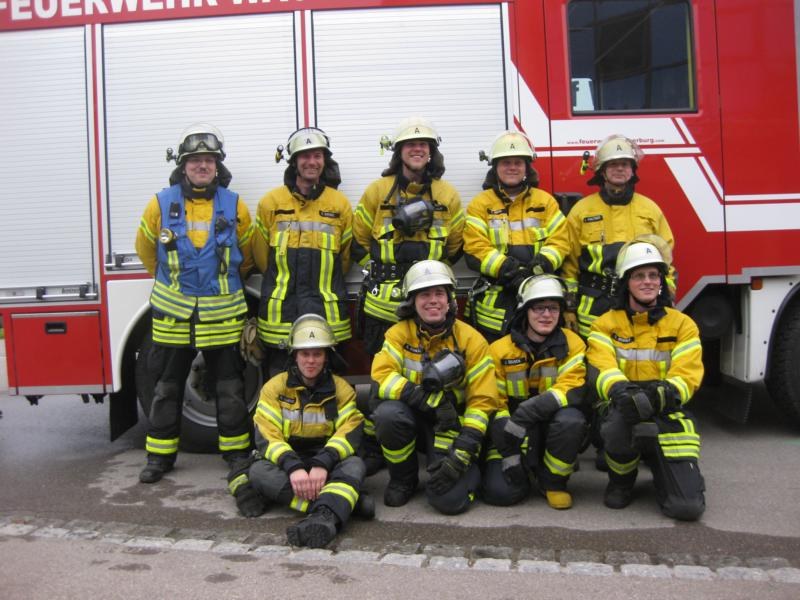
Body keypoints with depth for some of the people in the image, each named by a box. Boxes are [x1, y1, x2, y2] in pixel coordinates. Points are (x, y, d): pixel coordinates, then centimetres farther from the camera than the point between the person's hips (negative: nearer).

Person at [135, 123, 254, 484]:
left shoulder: (234, 206, 0)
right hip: (173, 314, 1)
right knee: (166, 389, 10)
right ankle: (160, 454, 23)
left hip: (223, 315, 0)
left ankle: (236, 451, 20)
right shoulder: (161, 204, 0)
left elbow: (247, 254, 13)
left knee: (230, 389, 7)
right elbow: (146, 248, 14)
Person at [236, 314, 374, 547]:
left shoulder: (341, 389, 3)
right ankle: (344, 502, -42)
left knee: (354, 465, -31)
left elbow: (350, 433, -10)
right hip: (285, 465, 0)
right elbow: (266, 437, -9)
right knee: (258, 471, -32)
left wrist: (322, 464, -30)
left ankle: (324, 519, -62)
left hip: (327, 466, 0)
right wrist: (293, 467, -29)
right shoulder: (275, 388, 2)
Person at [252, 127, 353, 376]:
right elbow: (261, 254, 9)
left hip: (327, 313, 0)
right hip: (280, 312, 0)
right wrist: (282, 281, 11)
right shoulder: (271, 202, 4)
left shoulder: (340, 203, 6)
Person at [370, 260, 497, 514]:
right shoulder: (399, 334, -5)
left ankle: (471, 470, 16)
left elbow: (482, 401, -9)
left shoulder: (471, 340, -8)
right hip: (412, 418, 2)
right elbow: (381, 376, -19)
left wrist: (462, 454, -19)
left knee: (450, 499, -22)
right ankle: (403, 479, -3)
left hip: (451, 424, -2)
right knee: (387, 413, -33)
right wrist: (430, 400, -31)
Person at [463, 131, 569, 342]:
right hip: (495, 304, -2)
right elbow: (475, 249, -8)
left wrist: (539, 267, -18)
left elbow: (559, 240, 1)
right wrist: (509, 270, -20)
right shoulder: (481, 204, 3)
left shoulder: (545, 201, 10)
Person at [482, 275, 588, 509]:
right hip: (515, 435, 0)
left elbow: (573, 390, -19)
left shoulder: (571, 344, -5)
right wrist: (507, 453, -14)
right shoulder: (499, 350, -4)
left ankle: (553, 481, -7)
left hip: (555, 426, 1)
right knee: (499, 491, -23)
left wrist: (532, 409, -36)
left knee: (571, 420, -34)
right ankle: (526, 471, 14)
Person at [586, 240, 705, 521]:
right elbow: (600, 368, -13)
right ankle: (621, 481, -4)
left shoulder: (682, 324, 5)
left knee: (687, 507, -17)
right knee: (619, 422, -41)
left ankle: (661, 471, 22)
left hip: (666, 414, 1)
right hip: (623, 411, 0)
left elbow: (687, 375, -7)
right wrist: (620, 391, -36)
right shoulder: (606, 325, 4)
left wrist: (662, 393, -29)